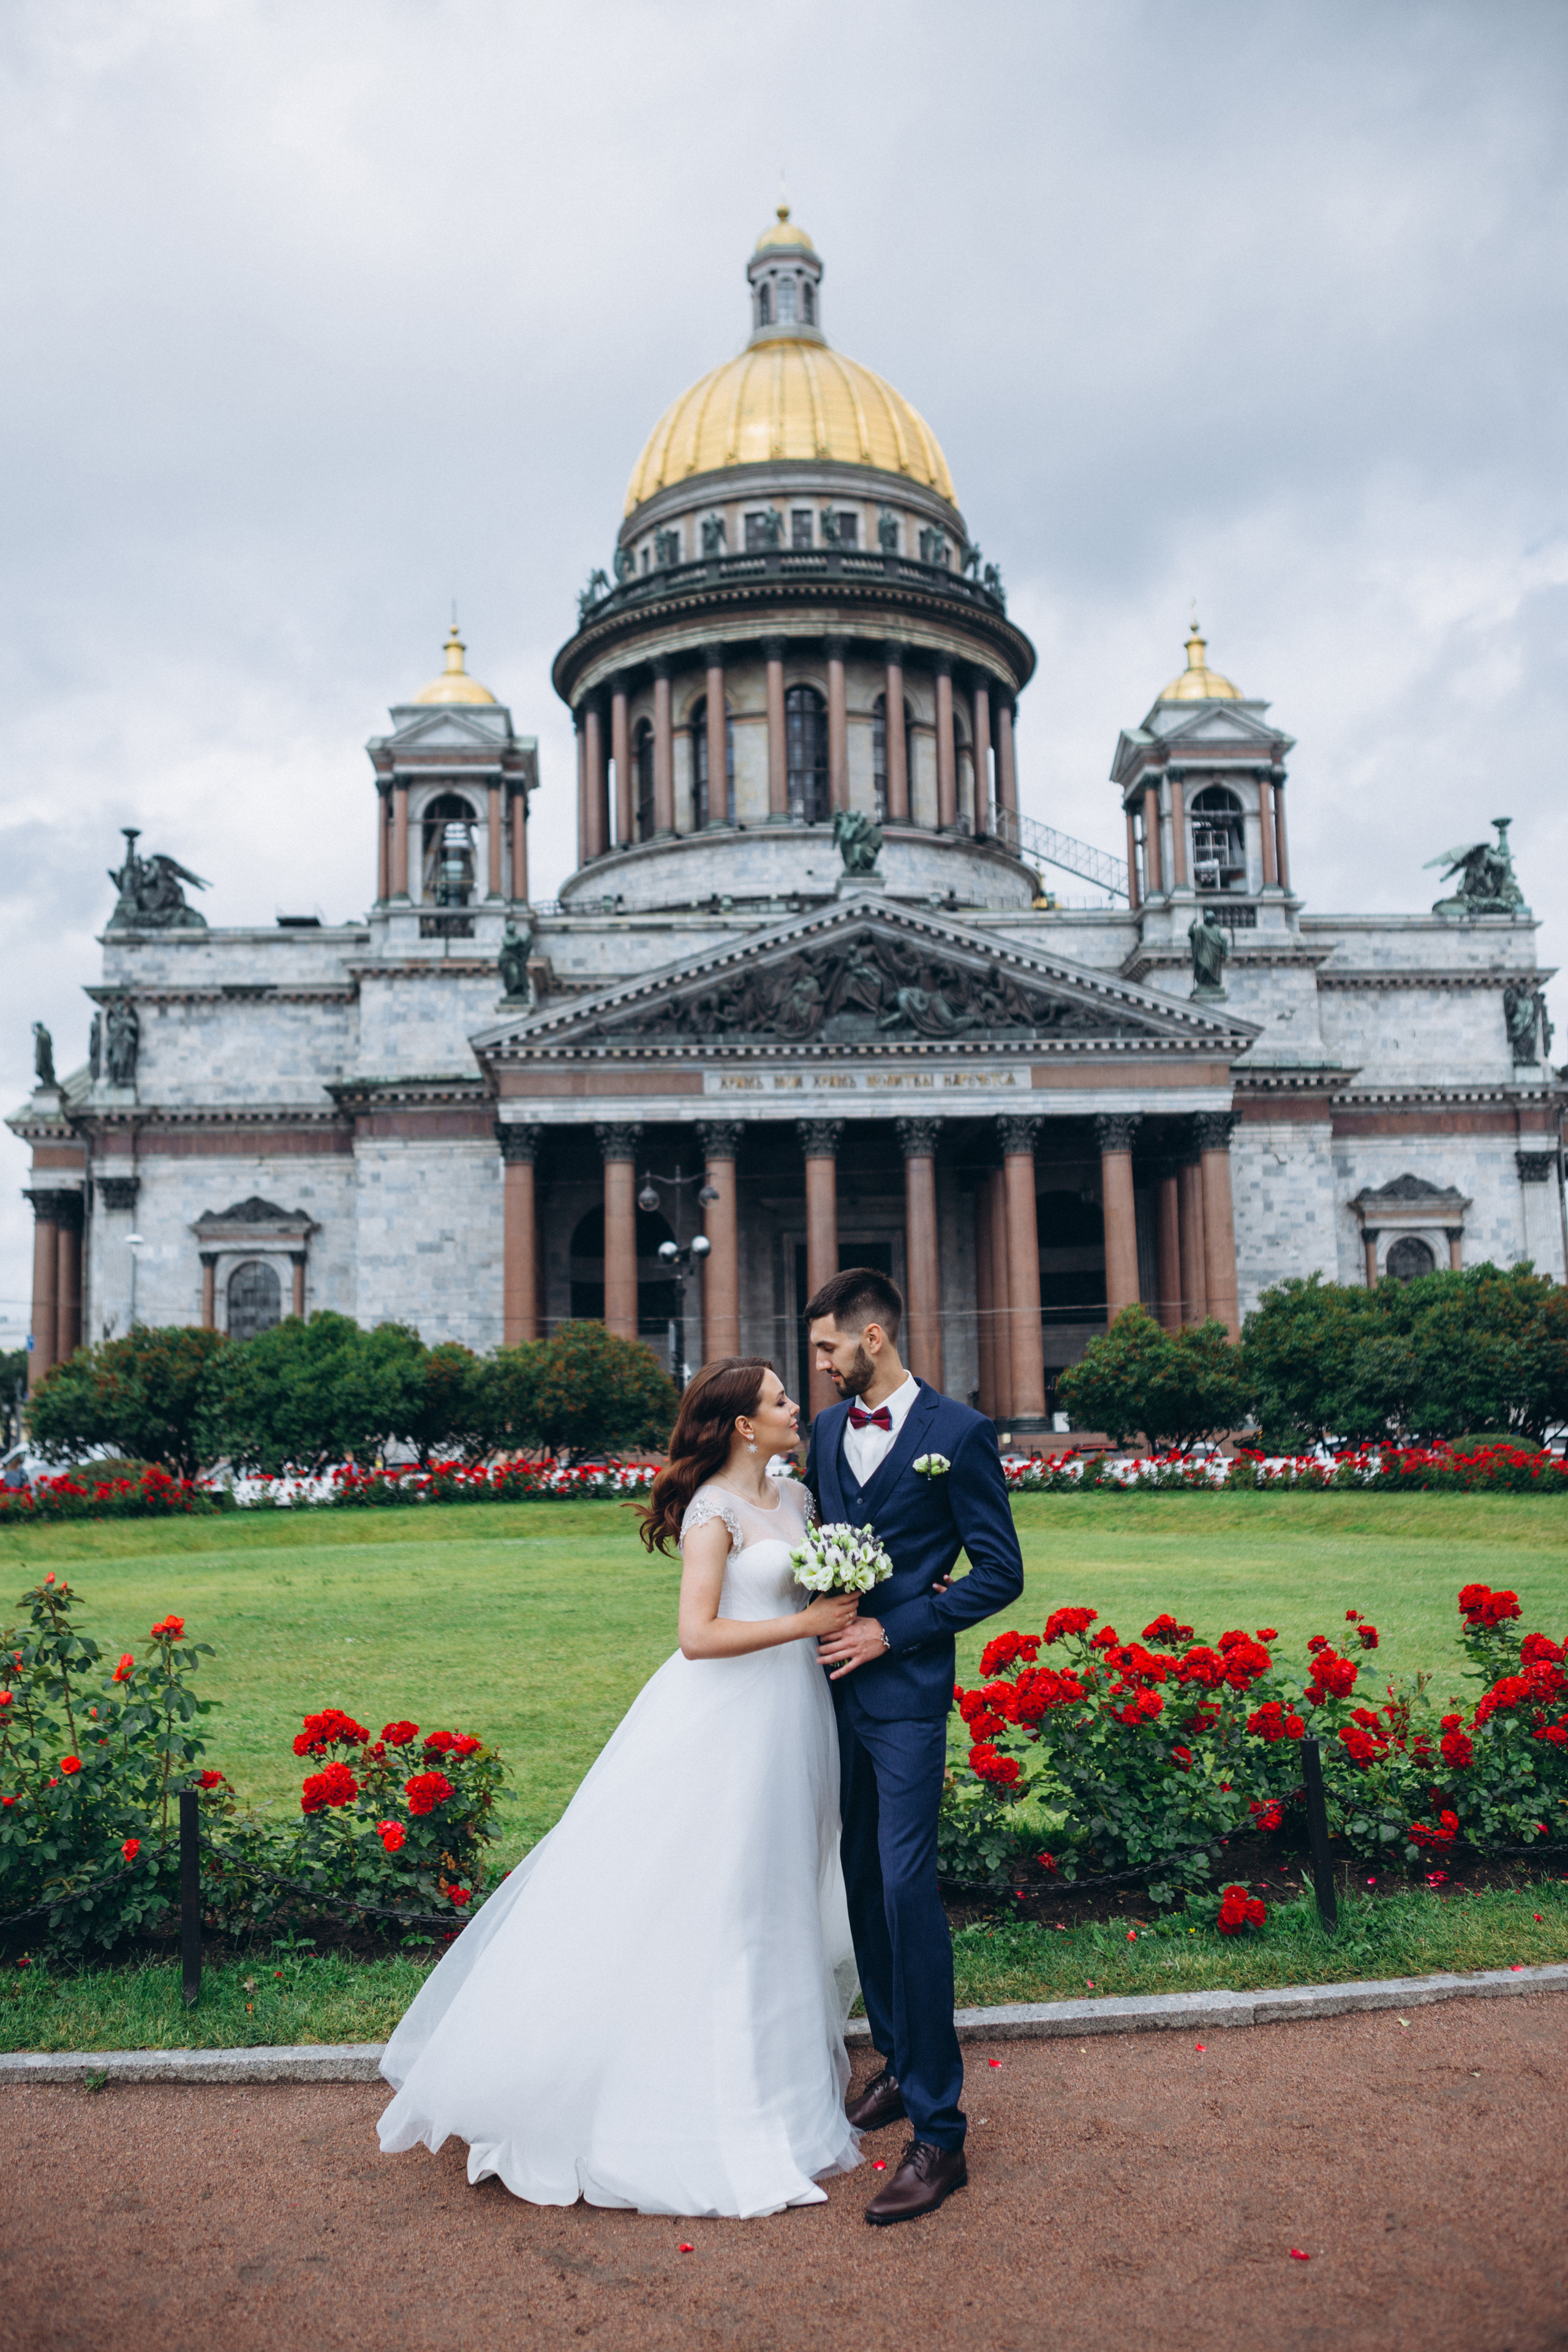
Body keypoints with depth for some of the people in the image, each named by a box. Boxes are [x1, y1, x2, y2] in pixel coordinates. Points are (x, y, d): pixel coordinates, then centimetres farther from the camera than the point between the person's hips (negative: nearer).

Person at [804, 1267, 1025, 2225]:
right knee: (862, 1885, 14)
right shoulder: (827, 1428, 9)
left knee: (908, 1892, -9)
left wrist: (892, 1631, -13)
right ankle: (901, 2063, 32)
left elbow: (1001, 1572, -8)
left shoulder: (960, 1433, -9)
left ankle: (938, 2133, -2)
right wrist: (827, 1616, 1)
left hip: (906, 1695, -6)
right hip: (837, 1687, 6)